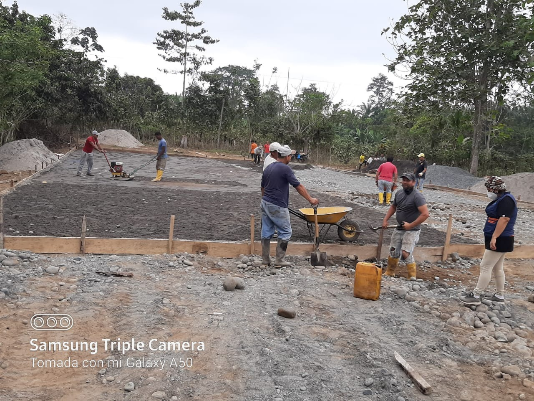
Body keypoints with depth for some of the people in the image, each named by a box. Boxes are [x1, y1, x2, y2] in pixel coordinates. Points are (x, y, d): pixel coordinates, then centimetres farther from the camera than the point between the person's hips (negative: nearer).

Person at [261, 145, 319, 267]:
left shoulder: (268, 168, 11)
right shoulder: (285, 169, -13)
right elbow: (298, 186, -11)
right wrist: (310, 199, -4)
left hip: (265, 203, 8)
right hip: (277, 206, -8)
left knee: (266, 231, 11)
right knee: (285, 232, 3)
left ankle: (265, 259, 17)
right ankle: (279, 260, 3)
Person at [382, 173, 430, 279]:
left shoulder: (417, 197, -18)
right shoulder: (398, 193, 6)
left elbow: (425, 214, -25)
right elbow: (393, 207, 23)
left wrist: (410, 225, -22)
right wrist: (385, 220, 13)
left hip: (412, 231, -7)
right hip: (399, 229, 7)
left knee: (405, 253, -17)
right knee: (393, 252, 13)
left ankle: (412, 277, -2)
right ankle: (389, 273, 30)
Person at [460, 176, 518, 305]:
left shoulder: (506, 200, -18)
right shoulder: (500, 199, 14)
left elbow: (504, 219, -27)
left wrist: (494, 237, -31)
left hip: (500, 241, -11)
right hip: (498, 240, 11)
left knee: (485, 267, -8)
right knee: (498, 268, 17)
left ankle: (475, 296, -5)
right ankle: (499, 295, 26)